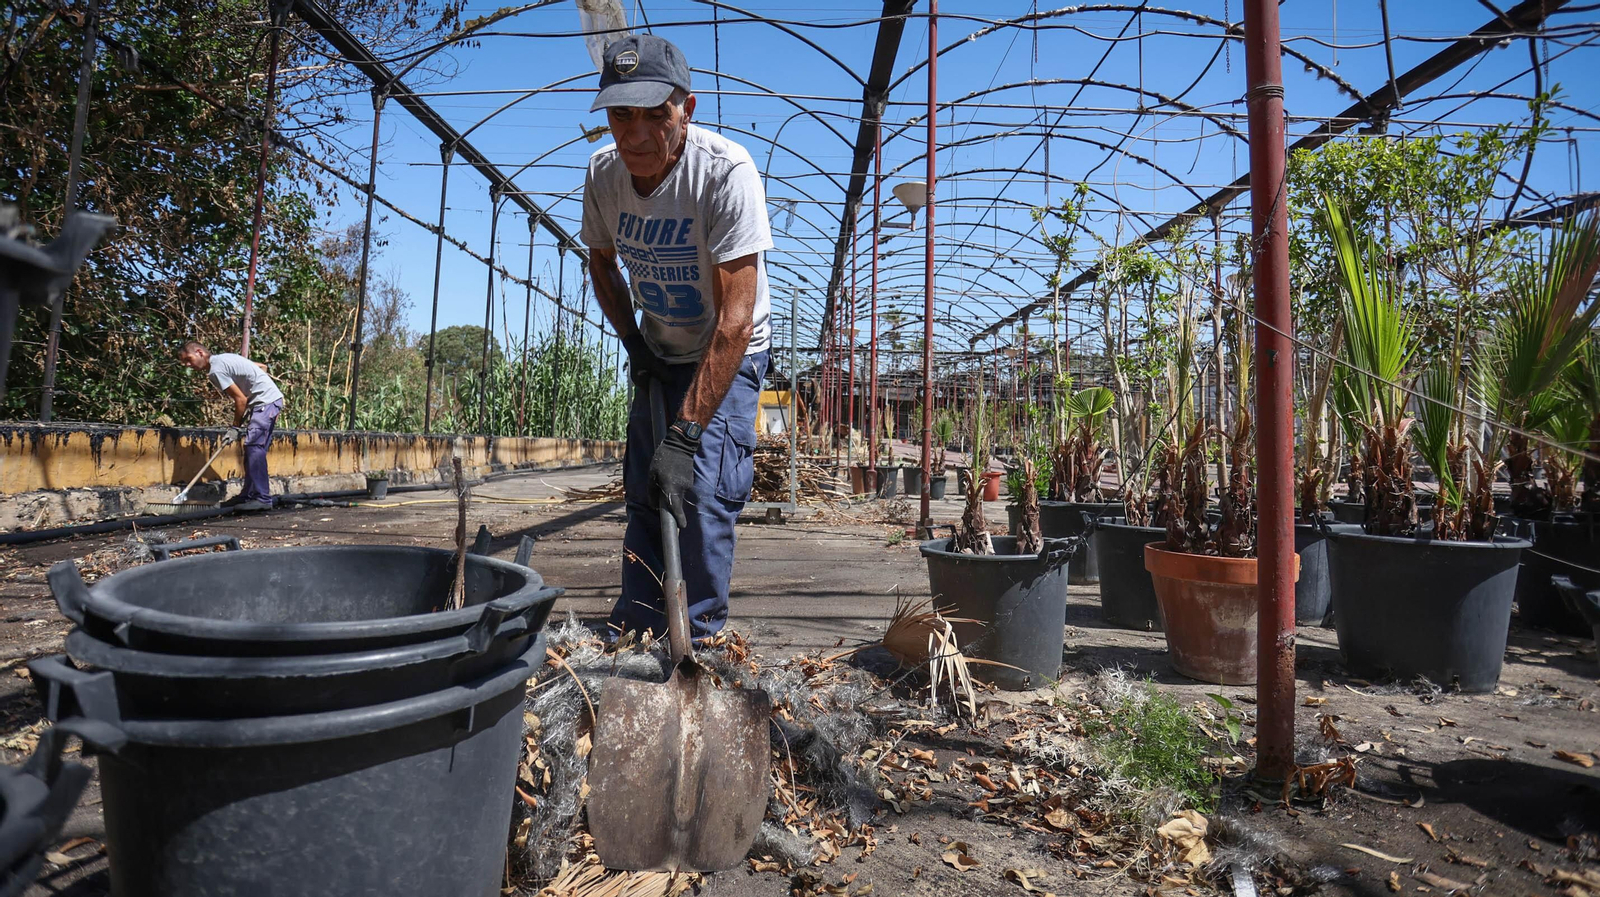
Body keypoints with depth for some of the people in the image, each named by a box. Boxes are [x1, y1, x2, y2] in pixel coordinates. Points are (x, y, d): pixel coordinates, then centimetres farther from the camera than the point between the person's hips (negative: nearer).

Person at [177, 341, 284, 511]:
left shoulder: (216, 370, -12)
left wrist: (236, 428, -4)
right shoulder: (224, 358, 16)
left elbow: (240, 399, -13)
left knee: (254, 447, -14)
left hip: (265, 401, -10)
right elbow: (263, 367, 20)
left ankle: (262, 498, -17)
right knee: (253, 448, 11)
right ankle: (248, 495, 15)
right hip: (273, 397, 10)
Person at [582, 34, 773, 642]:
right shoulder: (602, 172, -12)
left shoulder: (727, 172, -30)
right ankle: (632, 636, 18)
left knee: (702, 496, -15)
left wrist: (684, 435, -37)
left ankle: (698, 645, 1)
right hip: (658, 354, 5)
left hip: (729, 357, -5)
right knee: (644, 496, 5)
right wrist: (632, 342, -1)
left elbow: (734, 321, -34)